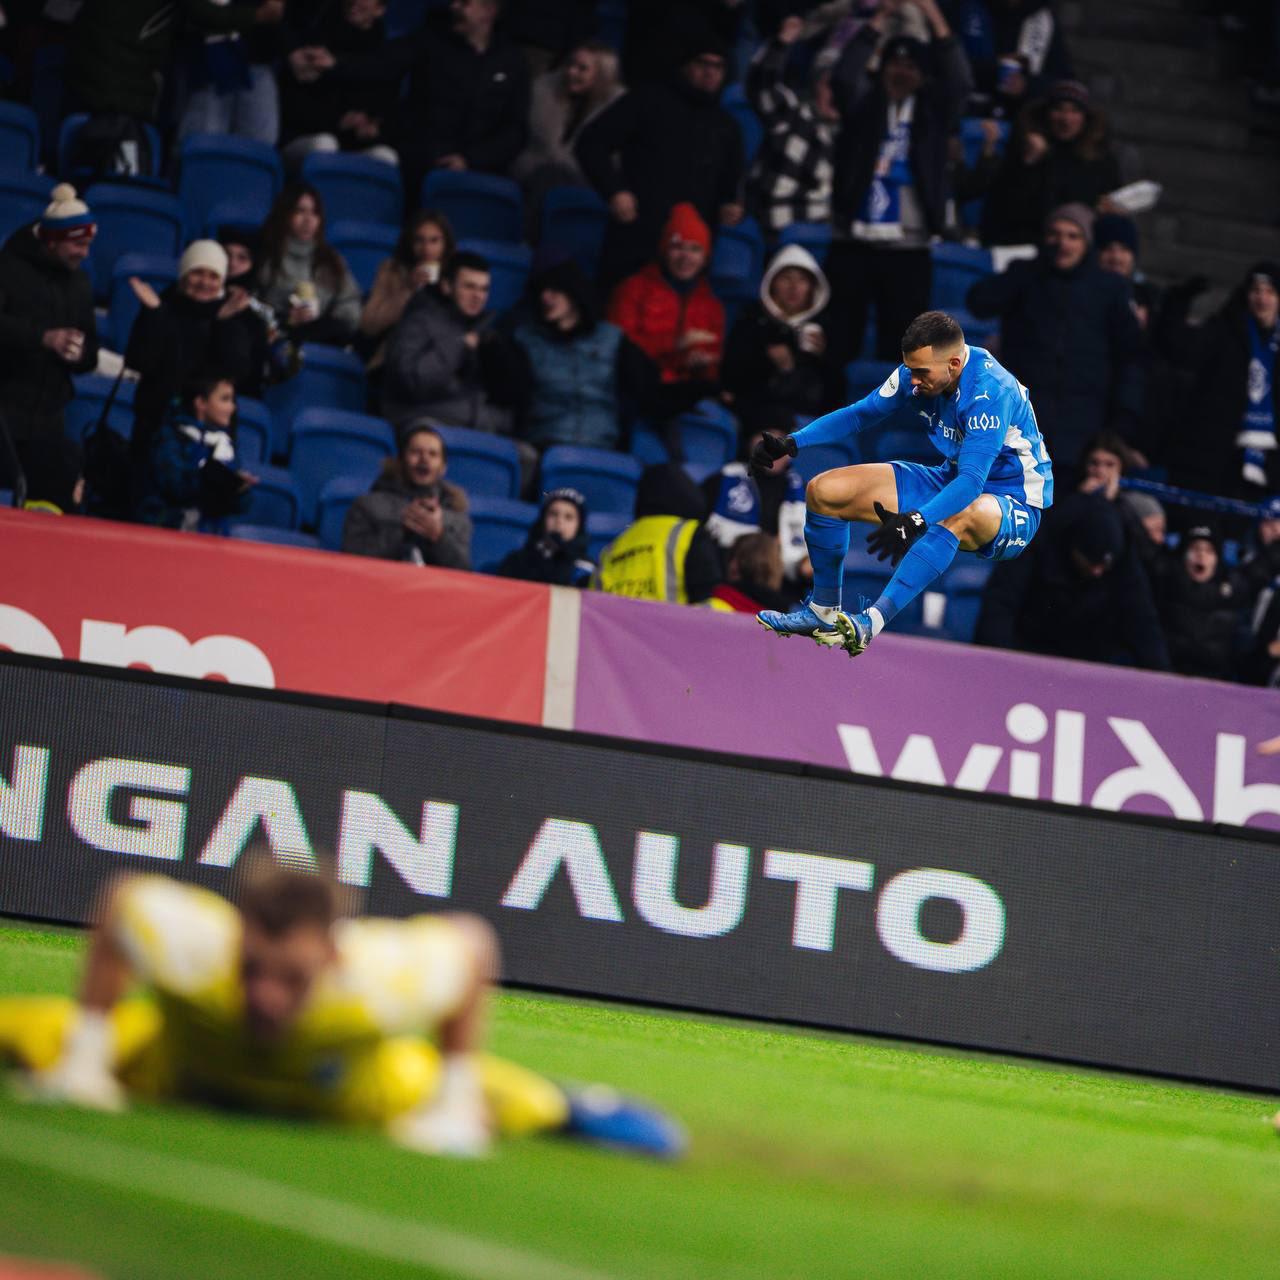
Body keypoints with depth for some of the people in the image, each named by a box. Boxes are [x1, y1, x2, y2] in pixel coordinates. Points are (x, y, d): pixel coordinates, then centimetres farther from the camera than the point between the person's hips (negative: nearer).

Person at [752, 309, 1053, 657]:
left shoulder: (991, 391, -30)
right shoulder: (916, 372, -8)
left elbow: (972, 481, -37)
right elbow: (861, 413, 7)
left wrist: (913, 523, -49)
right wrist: (790, 443, -4)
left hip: (1013, 505, -8)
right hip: (951, 482, 8)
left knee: (960, 515, -46)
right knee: (824, 490, -2)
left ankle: (869, 624, -50)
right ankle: (823, 612, 8)